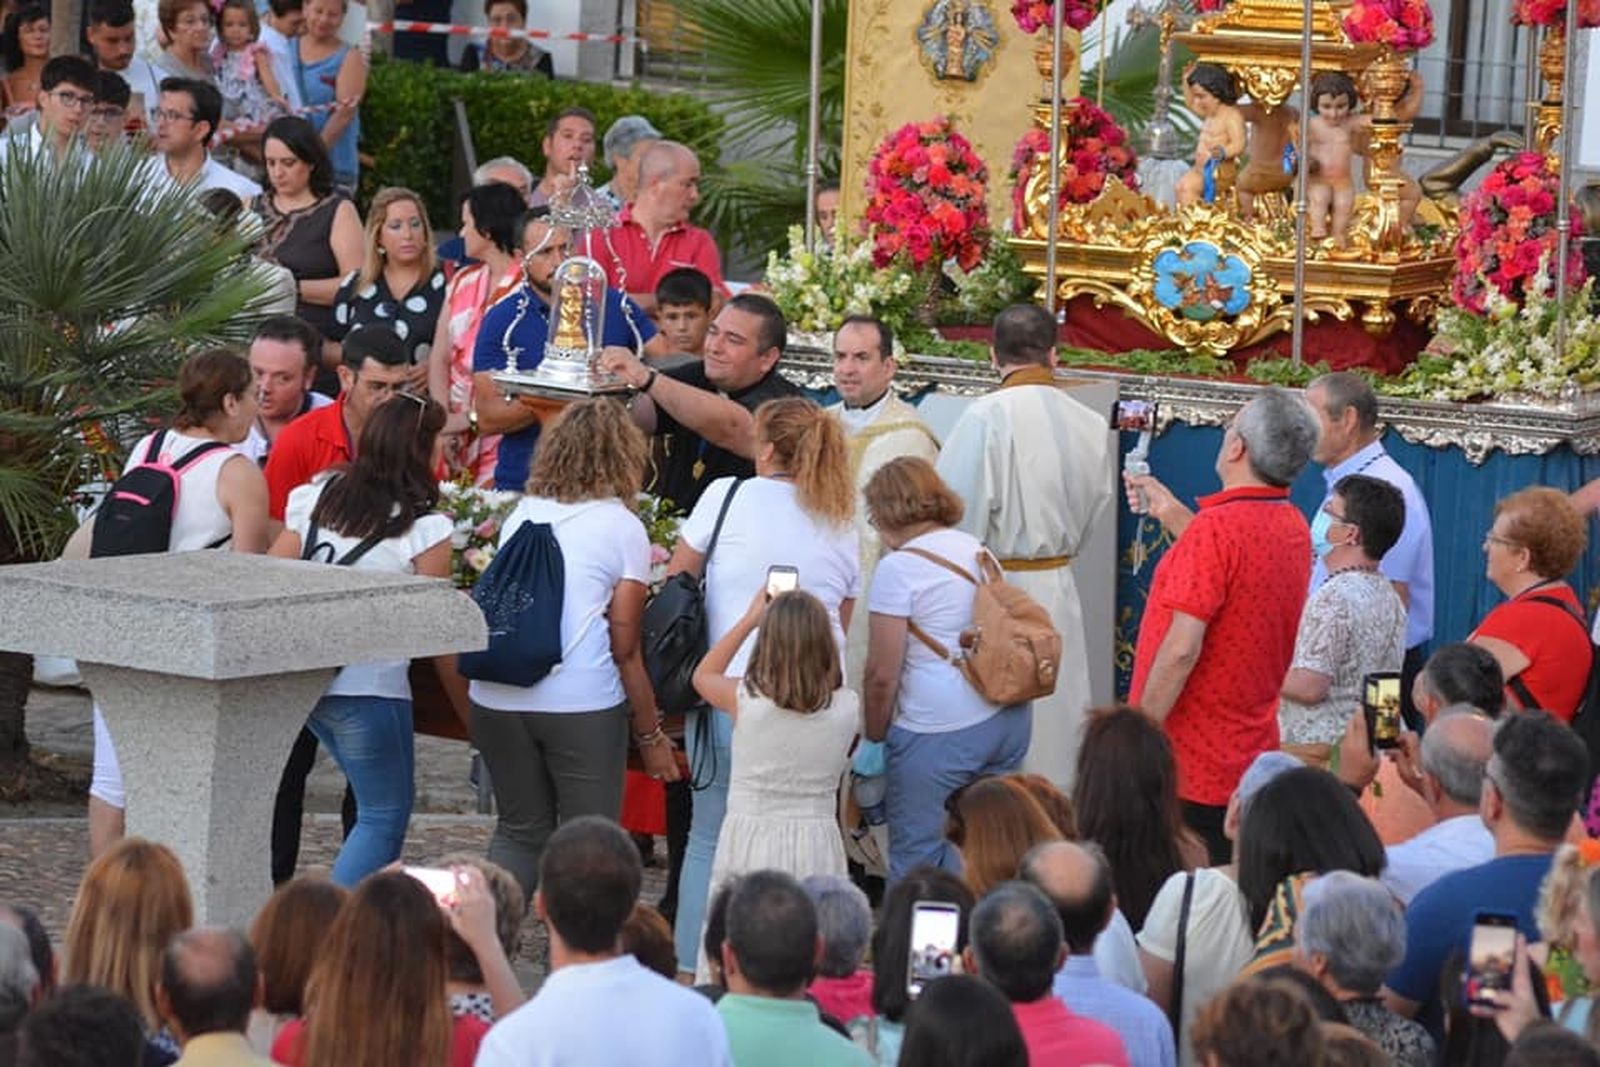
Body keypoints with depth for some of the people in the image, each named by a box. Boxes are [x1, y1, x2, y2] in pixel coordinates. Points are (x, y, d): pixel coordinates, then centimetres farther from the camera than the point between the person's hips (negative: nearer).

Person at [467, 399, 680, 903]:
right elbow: (624, 649, 0)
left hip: (496, 697, 4)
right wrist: (651, 735, 8)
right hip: (581, 704, -4)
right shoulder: (622, 527, 2)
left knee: (520, 833, 18)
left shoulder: (520, 517, 15)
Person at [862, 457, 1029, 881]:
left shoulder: (899, 567, -9)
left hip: (942, 731, -8)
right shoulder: (977, 550, 13)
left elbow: (882, 675, -10)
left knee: (916, 859, 0)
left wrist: (875, 735, 5)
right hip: (1008, 719, 8)